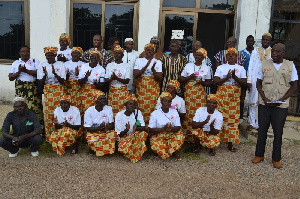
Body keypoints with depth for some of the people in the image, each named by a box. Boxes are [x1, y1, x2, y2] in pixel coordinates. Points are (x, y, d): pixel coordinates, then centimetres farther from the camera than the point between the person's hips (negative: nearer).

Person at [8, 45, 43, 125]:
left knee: (34, 106, -10)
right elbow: (10, 77, 10)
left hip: (33, 88, -2)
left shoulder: (35, 61, 9)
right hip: (20, 88, 2)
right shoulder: (15, 63, 15)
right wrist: (18, 72, -7)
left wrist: (26, 70, -13)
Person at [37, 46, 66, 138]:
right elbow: (41, 83, 1)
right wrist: (45, 74, -19)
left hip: (59, 91, -1)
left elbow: (62, 81, -6)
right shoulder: (42, 65, 4)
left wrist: (55, 73, -22)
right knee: (48, 113, -1)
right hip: (47, 91, 1)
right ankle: (48, 135, 9)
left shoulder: (61, 64, -1)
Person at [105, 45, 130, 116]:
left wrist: (116, 78, -20)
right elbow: (106, 80, 6)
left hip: (122, 91, -2)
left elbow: (127, 81, -6)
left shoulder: (126, 66, 3)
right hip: (112, 91, 2)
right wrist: (111, 79, -16)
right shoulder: (109, 65, 11)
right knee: (112, 110, -2)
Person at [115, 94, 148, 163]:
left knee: (143, 134, -33)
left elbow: (143, 128, -15)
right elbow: (119, 134, -10)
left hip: (135, 136, 1)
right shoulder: (119, 115, -10)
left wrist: (137, 128, -39)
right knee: (124, 148, -35)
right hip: (124, 137, -1)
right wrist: (126, 130, -34)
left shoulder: (138, 112, -6)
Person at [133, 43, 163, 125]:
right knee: (141, 109, -3)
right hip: (141, 89, 0)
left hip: (153, 89, 0)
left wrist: (153, 69, -17)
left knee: (152, 109, -4)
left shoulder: (158, 62, 8)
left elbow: (159, 78, 0)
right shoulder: (139, 60, 8)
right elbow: (135, 75, -4)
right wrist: (146, 66, -13)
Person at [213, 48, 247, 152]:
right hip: (222, 94, -1)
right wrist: (226, 78, -13)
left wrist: (235, 77, -14)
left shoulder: (241, 68, 10)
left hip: (235, 96, 1)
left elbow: (244, 83, 1)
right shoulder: (221, 67, 9)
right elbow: (215, 81, -1)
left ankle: (230, 143, 8)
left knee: (233, 118, 0)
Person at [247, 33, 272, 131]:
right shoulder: (256, 51, 10)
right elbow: (250, 66, 7)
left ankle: (259, 123, 12)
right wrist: (249, 80, -1)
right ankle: (251, 123, 12)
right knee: (253, 102, 3)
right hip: (255, 80, 1)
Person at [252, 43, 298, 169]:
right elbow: (259, 83, 6)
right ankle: (259, 155, 23)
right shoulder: (264, 65, 3)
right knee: (262, 130, 9)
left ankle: (276, 159, 19)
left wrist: (282, 100, -10)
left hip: (281, 106, -1)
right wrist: (264, 98, -8)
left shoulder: (290, 66, 0)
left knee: (278, 132, 5)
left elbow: (293, 86, 2)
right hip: (264, 104, 1)